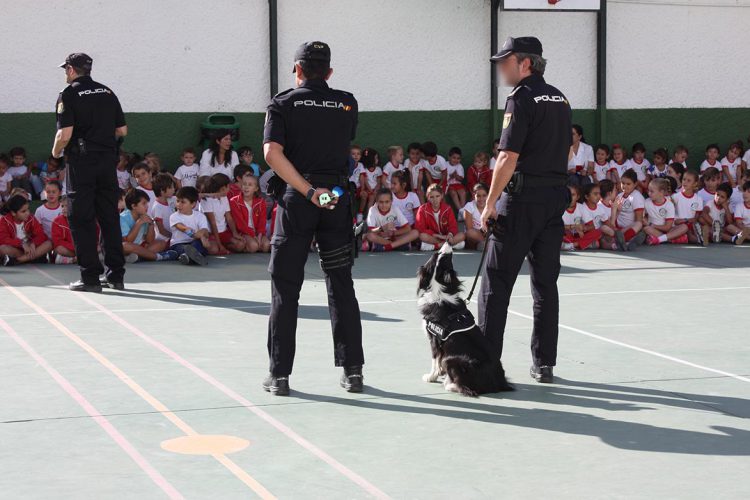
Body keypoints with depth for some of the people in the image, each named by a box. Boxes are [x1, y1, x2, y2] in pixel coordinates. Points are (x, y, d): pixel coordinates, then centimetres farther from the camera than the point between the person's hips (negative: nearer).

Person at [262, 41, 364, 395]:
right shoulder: (347, 104, 7)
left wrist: (309, 191, -17)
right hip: (338, 199, 2)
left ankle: (279, 375, 5)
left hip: (295, 199, -2)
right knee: (341, 286, 10)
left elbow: (272, 153, -15)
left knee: (285, 289, 4)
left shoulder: (283, 104, -1)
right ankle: (352, 370, 10)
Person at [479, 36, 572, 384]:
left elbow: (508, 158, -17)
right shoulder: (560, 99, 13)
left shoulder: (522, 99, -11)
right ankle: (544, 364, 11)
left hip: (523, 198, -7)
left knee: (496, 281, -1)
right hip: (556, 198, 8)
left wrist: (490, 203, -12)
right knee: (546, 282, 10)